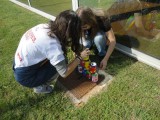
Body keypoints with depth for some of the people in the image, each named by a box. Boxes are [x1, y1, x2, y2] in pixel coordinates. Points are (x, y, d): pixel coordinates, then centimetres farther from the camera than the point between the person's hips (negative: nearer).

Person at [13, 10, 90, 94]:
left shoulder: (45, 26, -11)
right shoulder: (52, 45, -32)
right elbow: (64, 73, -25)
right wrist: (79, 57, -14)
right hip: (25, 76, -7)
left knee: (60, 57, 5)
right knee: (60, 63, -10)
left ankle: (38, 83, 15)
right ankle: (39, 86, 6)